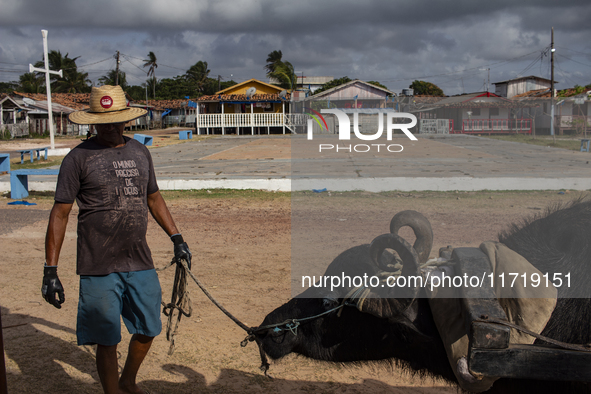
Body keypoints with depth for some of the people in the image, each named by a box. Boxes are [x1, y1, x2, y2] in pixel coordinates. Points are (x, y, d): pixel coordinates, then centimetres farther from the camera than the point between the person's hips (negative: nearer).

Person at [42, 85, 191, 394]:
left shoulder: (140, 152, 9)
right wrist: (50, 270, -10)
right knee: (107, 341, 4)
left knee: (147, 330, 16)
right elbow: (60, 213, -6)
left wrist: (176, 238, 18)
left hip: (141, 264, 5)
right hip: (99, 269, -5)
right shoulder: (79, 157, -6)